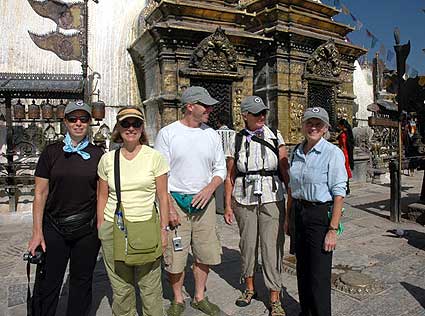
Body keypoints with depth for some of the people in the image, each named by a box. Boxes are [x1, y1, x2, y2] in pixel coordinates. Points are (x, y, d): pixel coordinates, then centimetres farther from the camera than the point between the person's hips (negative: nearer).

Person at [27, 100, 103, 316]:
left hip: (87, 230, 1)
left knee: (81, 282, 14)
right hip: (54, 229, -1)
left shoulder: (97, 155, 2)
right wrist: (37, 232, -5)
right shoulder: (51, 152, 0)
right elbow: (40, 193, 0)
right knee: (47, 284, 6)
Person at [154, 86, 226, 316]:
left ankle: (199, 297, 33)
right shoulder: (167, 133, -5)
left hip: (204, 202, 4)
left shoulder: (212, 135, 7)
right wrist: (169, 207, -13)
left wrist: (210, 188, -8)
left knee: (205, 253, 11)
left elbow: (220, 168, 11)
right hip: (175, 201, -3)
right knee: (174, 256, 3)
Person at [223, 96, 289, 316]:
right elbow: (230, 176, 4)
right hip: (244, 201, 1)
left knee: (272, 248, 1)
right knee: (247, 245, 14)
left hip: (272, 200, -1)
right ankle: (249, 288, 37)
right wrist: (227, 205, 2)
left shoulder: (275, 136, 0)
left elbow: (285, 170, 0)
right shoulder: (236, 140, 1)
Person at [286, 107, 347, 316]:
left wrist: (333, 230, -16)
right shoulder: (296, 152, 7)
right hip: (299, 213, 6)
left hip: (321, 215, -6)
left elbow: (339, 194, -14)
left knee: (318, 274, 2)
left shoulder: (333, 153, -12)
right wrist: (288, 217, 12)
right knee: (302, 269, 16)